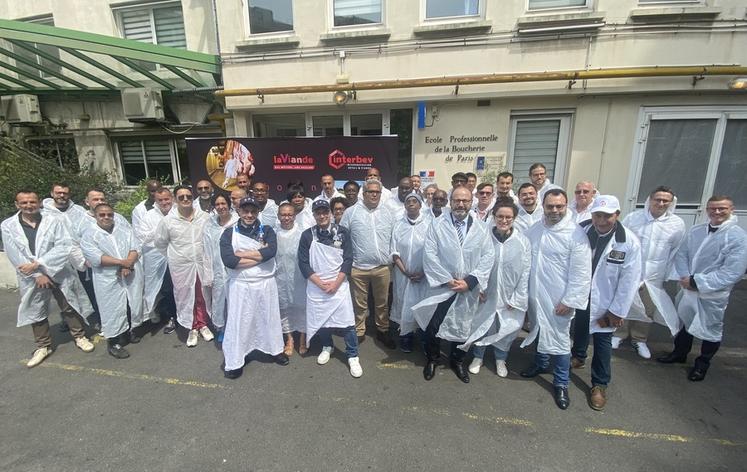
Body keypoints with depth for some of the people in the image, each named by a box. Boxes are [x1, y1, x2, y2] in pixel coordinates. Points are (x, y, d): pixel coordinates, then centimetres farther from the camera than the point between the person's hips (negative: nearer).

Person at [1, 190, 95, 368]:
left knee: (70, 307, 9)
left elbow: (64, 247, -14)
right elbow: (14, 255, -7)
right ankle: (43, 346, 30)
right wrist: (37, 274, -13)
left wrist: (37, 263, -20)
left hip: (60, 273, -1)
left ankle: (79, 337, 27)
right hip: (31, 277, 2)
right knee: (36, 312, 14)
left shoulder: (54, 221, -6)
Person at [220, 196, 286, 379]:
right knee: (238, 322, 6)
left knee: (270, 318, 17)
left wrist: (242, 254, -17)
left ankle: (276, 349, 39)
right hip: (240, 285, -1)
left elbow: (271, 251, -19)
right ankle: (233, 362, 24)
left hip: (266, 283, 2)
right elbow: (228, 261, -18)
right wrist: (260, 255, -16)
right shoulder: (229, 233, -3)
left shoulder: (267, 231, 0)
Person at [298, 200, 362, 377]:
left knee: (347, 322, -3)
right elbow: (303, 263, -3)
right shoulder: (307, 235, -1)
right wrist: (321, 283, -11)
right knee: (320, 320, 13)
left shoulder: (342, 232, -3)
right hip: (316, 287, 2)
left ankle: (353, 356, 15)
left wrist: (335, 283, -11)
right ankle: (327, 347, 39)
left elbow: (348, 260, -4)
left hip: (339, 285, -1)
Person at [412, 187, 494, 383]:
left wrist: (470, 281, -13)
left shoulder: (481, 229, 2)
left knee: (462, 327, 16)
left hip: (468, 290, 2)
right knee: (432, 326, 6)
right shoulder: (437, 225, -5)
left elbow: (488, 257, -2)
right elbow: (430, 255, -10)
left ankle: (458, 361, 41)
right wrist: (448, 280, -15)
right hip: (441, 287, -2)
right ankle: (432, 359, 33)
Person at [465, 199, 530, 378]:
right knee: (481, 326, 14)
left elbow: (525, 273, -6)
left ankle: (500, 359, 43)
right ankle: (478, 357, 39)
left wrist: (517, 298, -6)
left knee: (506, 329, 17)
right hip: (486, 295, 0)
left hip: (510, 297, 1)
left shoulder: (523, 242, -10)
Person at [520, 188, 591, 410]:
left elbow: (581, 273, -13)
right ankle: (540, 364, 45)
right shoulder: (533, 230, 0)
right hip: (535, 294, 5)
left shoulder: (576, 234, -14)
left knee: (559, 339, 5)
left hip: (559, 298, -4)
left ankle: (561, 383, 25)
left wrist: (569, 300, -14)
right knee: (539, 331, 21)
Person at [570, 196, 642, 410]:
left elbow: (630, 280, -15)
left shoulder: (629, 242, -20)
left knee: (602, 341, 8)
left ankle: (599, 385, 25)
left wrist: (618, 310, -12)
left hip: (604, 301, -2)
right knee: (579, 330, 24)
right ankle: (578, 357, 52)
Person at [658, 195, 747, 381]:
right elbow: (681, 254, 2)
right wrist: (685, 277, -13)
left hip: (714, 295, -4)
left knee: (711, 331, 14)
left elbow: (732, 273, -20)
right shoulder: (695, 230, -1)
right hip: (687, 289, 4)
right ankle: (679, 353, 43)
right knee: (684, 322, 22)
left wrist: (696, 282, -22)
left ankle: (702, 364, 35)